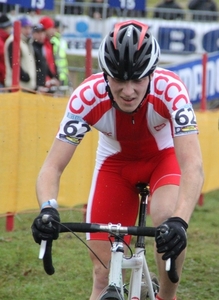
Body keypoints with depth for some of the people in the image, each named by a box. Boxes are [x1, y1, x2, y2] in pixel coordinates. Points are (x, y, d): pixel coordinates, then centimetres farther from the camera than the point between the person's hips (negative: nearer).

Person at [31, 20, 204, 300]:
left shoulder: (169, 90, -36)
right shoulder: (87, 97, -33)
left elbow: (192, 166, -43)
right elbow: (52, 167, -32)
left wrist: (179, 220, -59)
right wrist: (48, 209, -53)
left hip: (163, 157, -1)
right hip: (115, 163, 1)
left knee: (168, 221, -32)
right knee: (104, 275, -5)